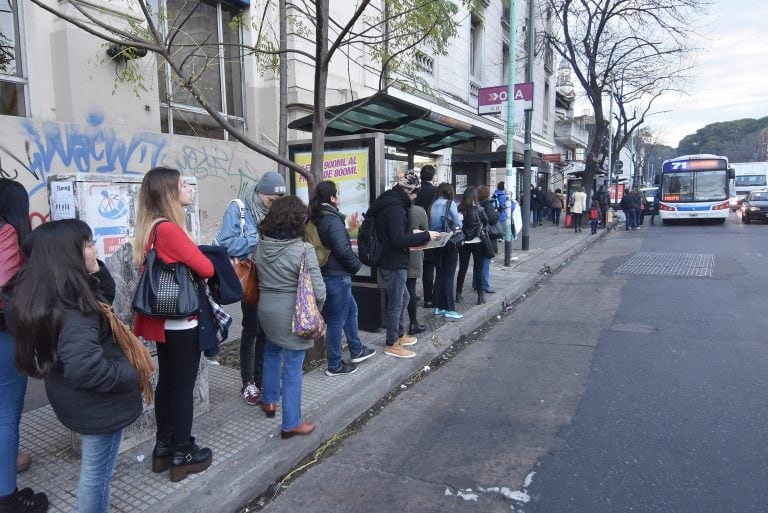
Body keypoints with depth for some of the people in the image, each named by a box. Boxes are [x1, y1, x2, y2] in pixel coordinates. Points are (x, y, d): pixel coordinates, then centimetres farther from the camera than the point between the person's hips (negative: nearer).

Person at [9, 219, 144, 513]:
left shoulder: (43, 292, -2)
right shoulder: (72, 307, -32)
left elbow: (105, 297, 10)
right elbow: (85, 368, -39)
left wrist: (95, 271, -7)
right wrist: (132, 374, -24)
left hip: (77, 399, 10)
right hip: (97, 405, -10)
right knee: (96, 474, 10)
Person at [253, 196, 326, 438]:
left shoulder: (260, 246, -1)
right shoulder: (303, 249, -19)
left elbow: (258, 277, 7)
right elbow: (318, 291, -19)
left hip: (266, 309, 6)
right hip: (292, 314, -6)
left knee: (271, 351, 30)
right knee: (292, 368, 4)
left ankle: (269, 401, 45)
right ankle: (291, 424, 15)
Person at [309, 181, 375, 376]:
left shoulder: (318, 218, 9)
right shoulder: (333, 220, -19)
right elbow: (342, 250, -25)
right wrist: (357, 265, -9)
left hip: (327, 273, 10)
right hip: (337, 276, -10)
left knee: (351, 309, 23)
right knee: (337, 320, 1)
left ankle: (356, 350, 35)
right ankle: (335, 365, 14)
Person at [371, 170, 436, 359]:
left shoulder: (390, 201, 12)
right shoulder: (395, 207, -21)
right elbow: (398, 239, -26)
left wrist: (413, 236, 10)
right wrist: (425, 236, -19)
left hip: (393, 261, 11)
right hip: (393, 263, -11)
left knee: (403, 298, 23)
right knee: (395, 304, 2)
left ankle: (399, 335, 37)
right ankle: (392, 344, 16)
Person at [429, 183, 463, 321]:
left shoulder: (432, 205, 6)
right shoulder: (450, 204, -7)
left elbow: (429, 225, 5)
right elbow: (458, 224, -9)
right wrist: (455, 226, 11)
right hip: (449, 243, -5)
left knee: (439, 275, 12)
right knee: (449, 276, -2)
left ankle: (439, 307, 17)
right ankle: (449, 310, 0)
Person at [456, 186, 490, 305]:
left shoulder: (459, 209, -7)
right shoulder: (478, 209, -11)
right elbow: (486, 223, 0)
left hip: (463, 243, 2)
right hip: (477, 242, -2)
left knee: (462, 269, 11)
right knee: (478, 269, 7)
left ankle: (458, 294, 16)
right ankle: (481, 295, 11)